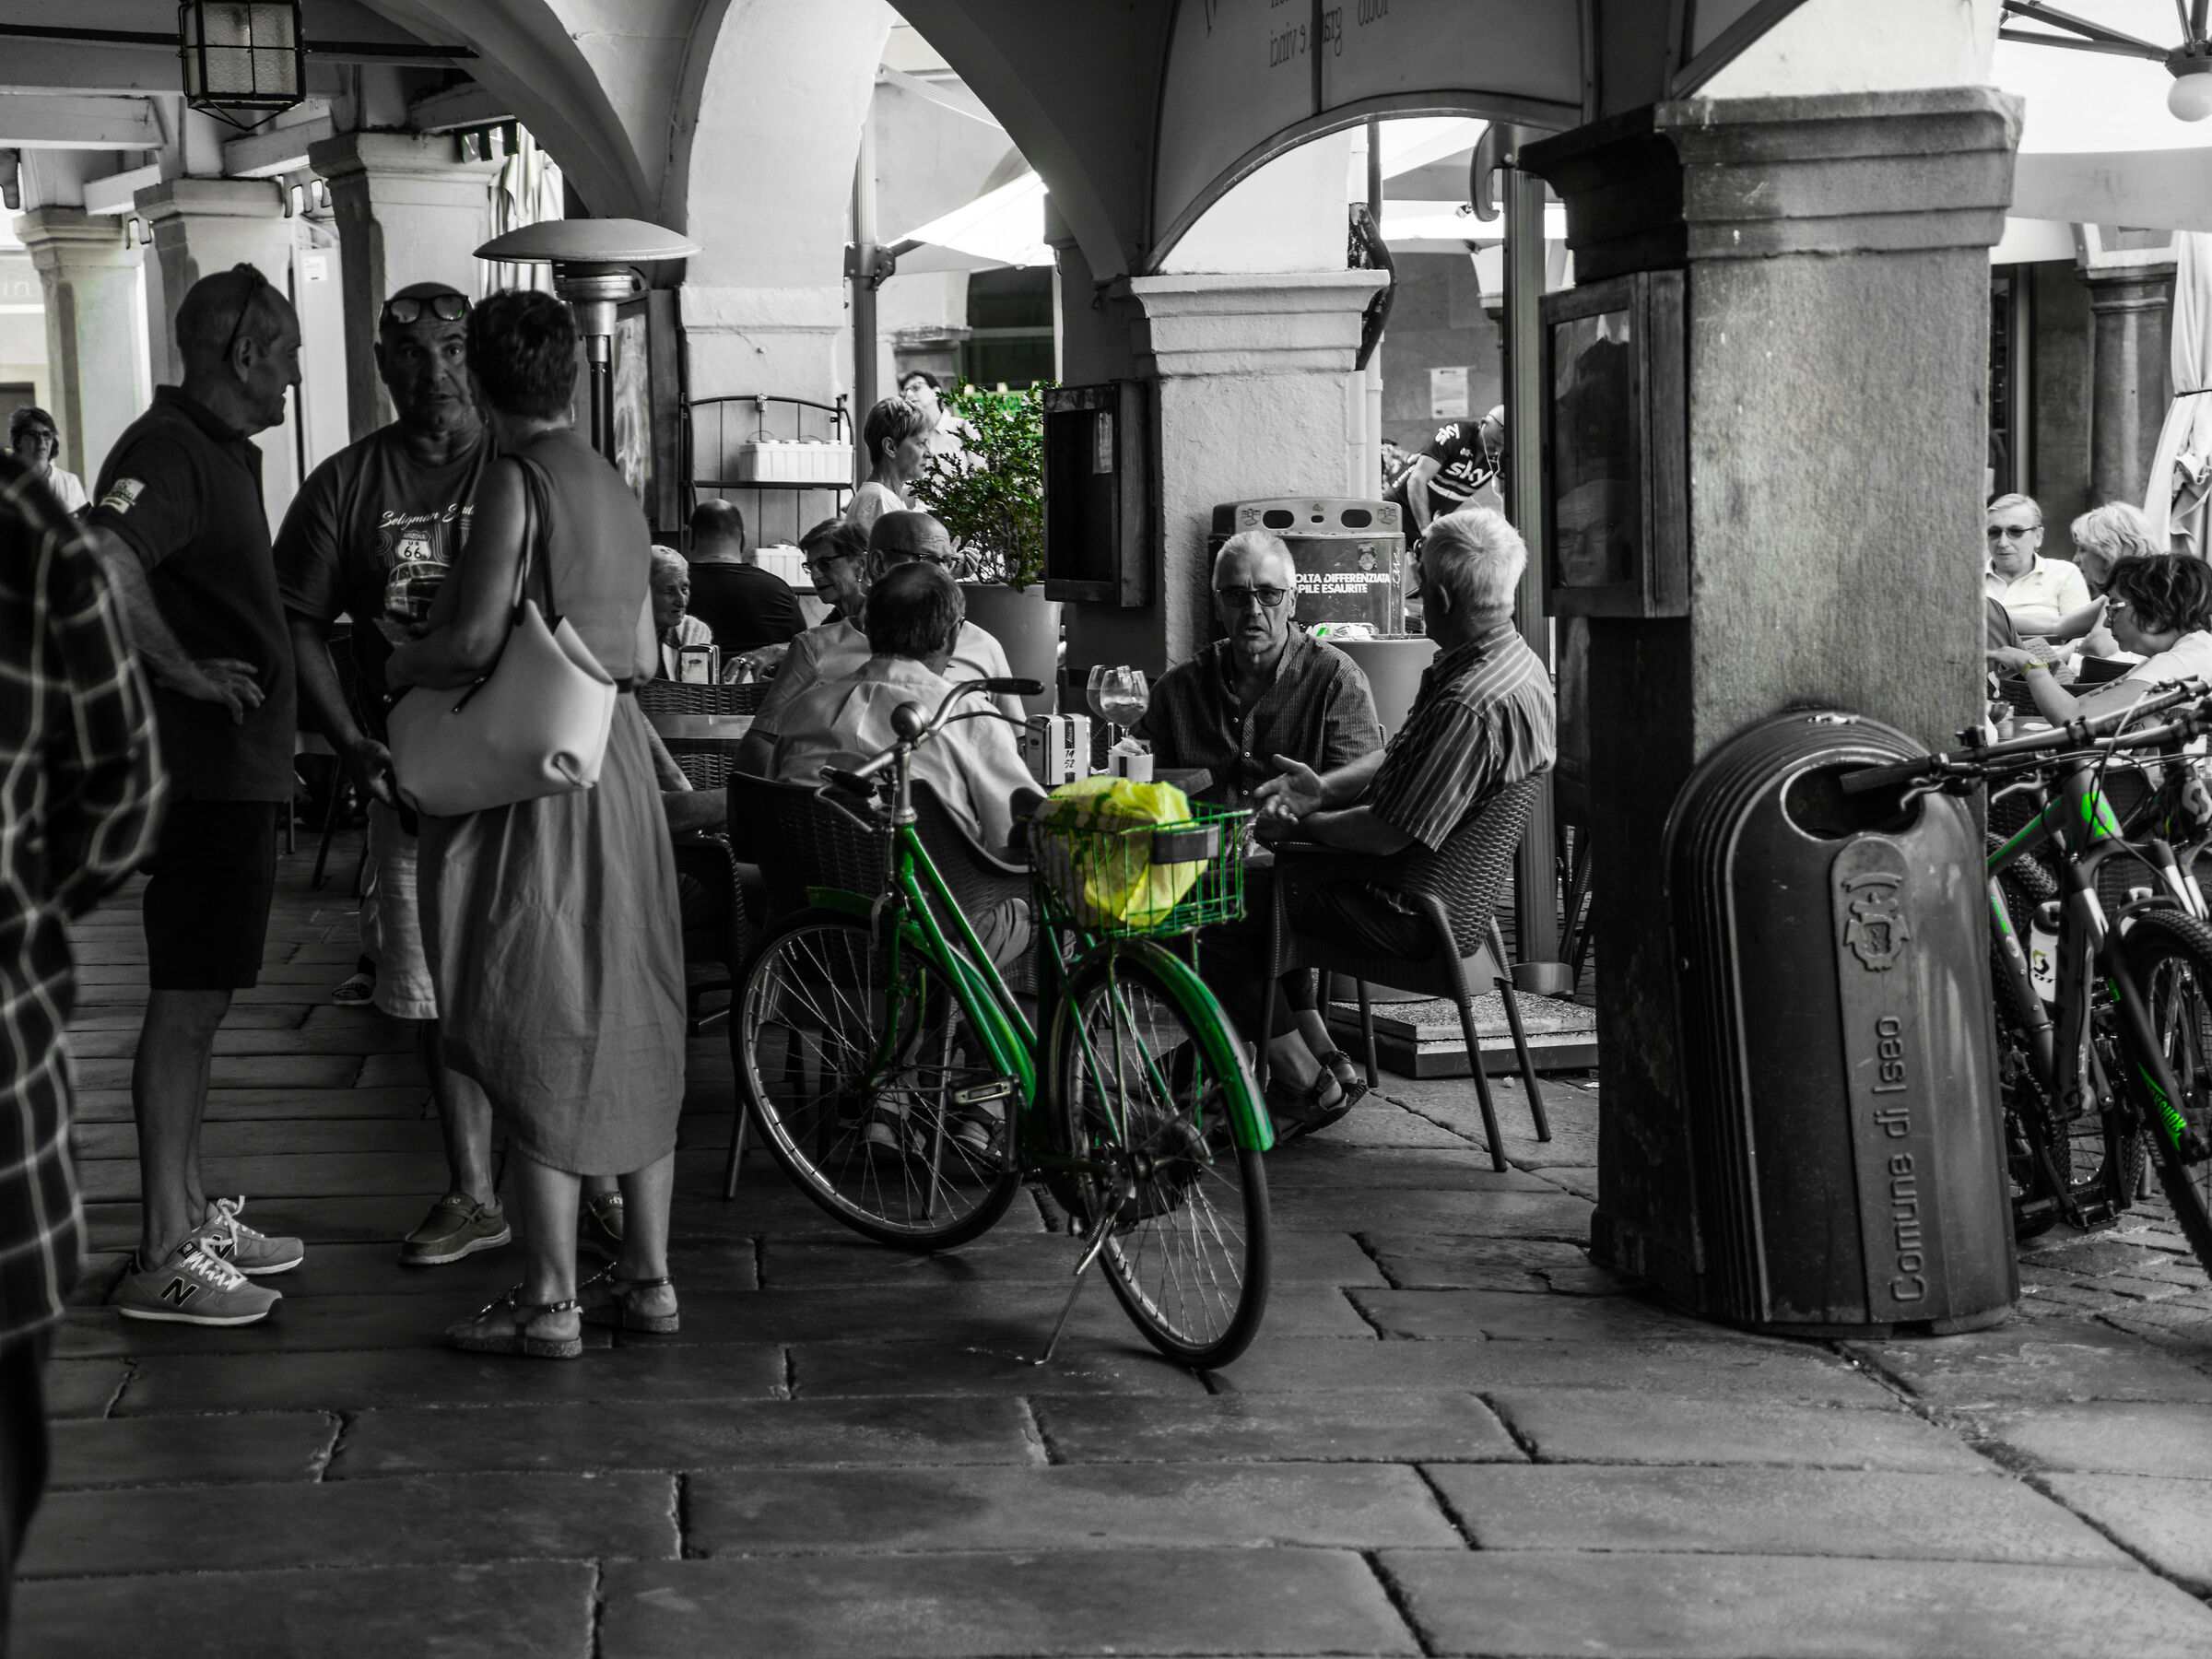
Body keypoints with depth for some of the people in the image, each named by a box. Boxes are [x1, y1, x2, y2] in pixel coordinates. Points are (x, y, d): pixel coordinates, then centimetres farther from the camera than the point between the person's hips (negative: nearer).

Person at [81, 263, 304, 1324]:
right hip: (199, 769, -10)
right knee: (186, 1005, -6)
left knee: (197, 1001, 15)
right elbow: (100, 560, -34)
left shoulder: (220, 452, 17)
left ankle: (192, 1216, 25)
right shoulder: (170, 450, -16)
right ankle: (165, 1256, -1)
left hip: (232, 770, 10)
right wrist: (187, 671, -24)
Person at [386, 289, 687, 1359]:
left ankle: (550, 1301, 1)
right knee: (626, 1027, 12)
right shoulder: (616, 488, 13)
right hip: (618, 768, 8)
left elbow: (476, 639, -19)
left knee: (537, 1036, -3)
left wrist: (404, 662, -1)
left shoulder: (518, 478, -13)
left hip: (532, 784, -8)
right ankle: (647, 1276, 18)